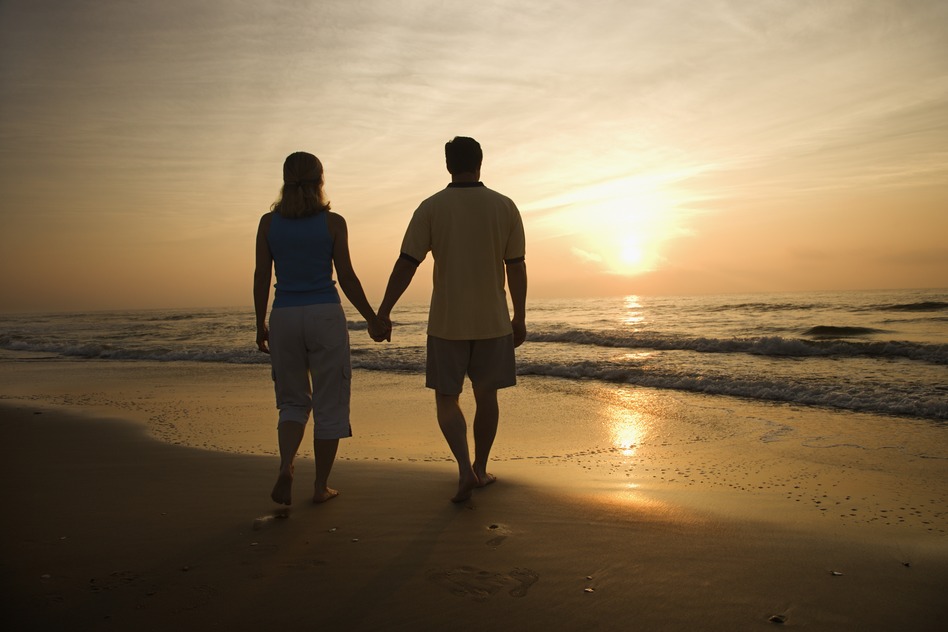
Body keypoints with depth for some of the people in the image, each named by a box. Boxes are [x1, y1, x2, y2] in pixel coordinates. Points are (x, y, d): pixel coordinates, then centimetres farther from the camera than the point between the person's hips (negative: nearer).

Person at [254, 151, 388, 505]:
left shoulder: (268, 222, 2)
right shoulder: (333, 222, -4)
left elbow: (261, 277, 2)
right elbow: (347, 278, -5)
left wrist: (260, 325, 13)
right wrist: (373, 320, 5)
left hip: (284, 317, 2)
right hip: (326, 317, -2)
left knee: (293, 401, 18)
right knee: (329, 404, 10)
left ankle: (286, 469, -4)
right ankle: (321, 486, 16)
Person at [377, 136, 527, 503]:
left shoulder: (431, 208, -5)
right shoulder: (505, 207, -1)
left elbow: (405, 265, -9)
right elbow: (516, 267, 1)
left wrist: (383, 312, -3)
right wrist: (520, 318, 9)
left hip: (447, 322, -1)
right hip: (493, 321, 2)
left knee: (446, 398, 10)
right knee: (486, 395, 15)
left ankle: (465, 469, -7)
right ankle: (480, 469, 26)